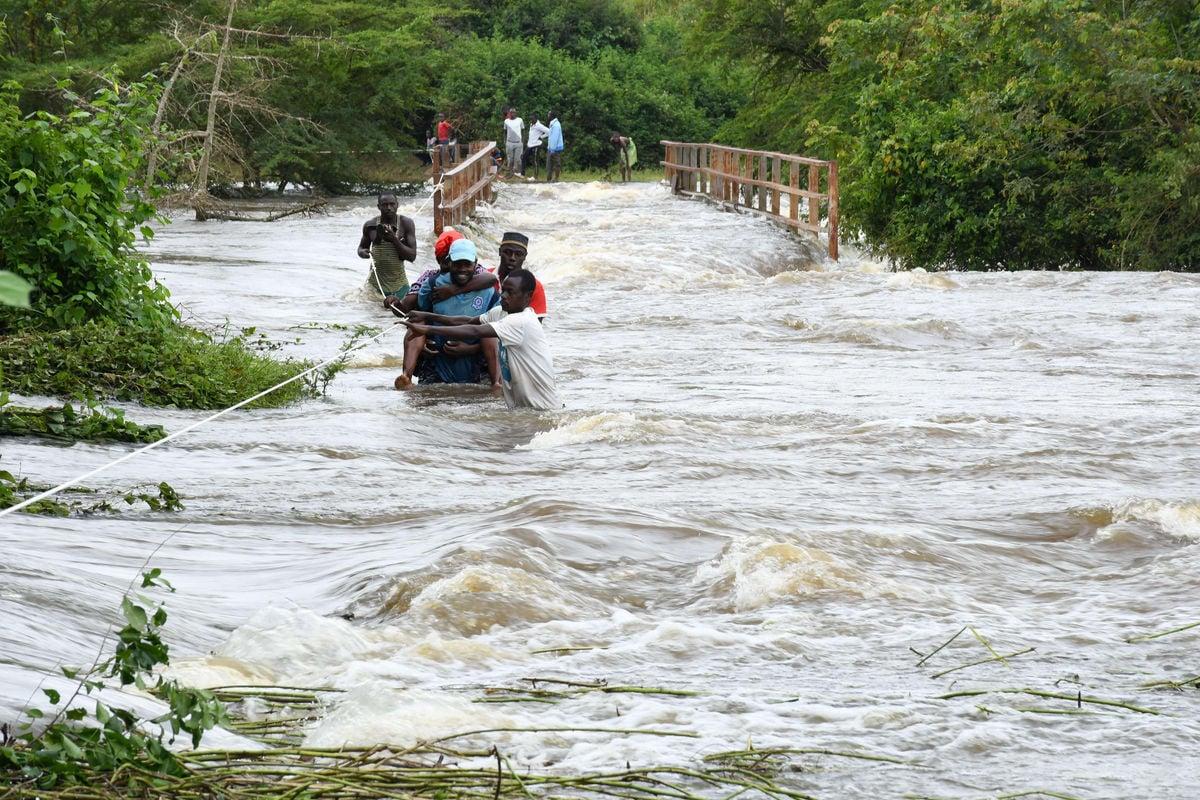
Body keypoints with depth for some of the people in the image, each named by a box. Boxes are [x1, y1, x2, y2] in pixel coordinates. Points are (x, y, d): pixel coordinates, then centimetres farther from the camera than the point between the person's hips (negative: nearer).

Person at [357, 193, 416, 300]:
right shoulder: (370, 225, -2)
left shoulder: (406, 223, -6)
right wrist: (363, 252, -9)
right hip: (375, 283, 1)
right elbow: (362, 247, 16)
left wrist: (395, 240, -23)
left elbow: (412, 256, -10)